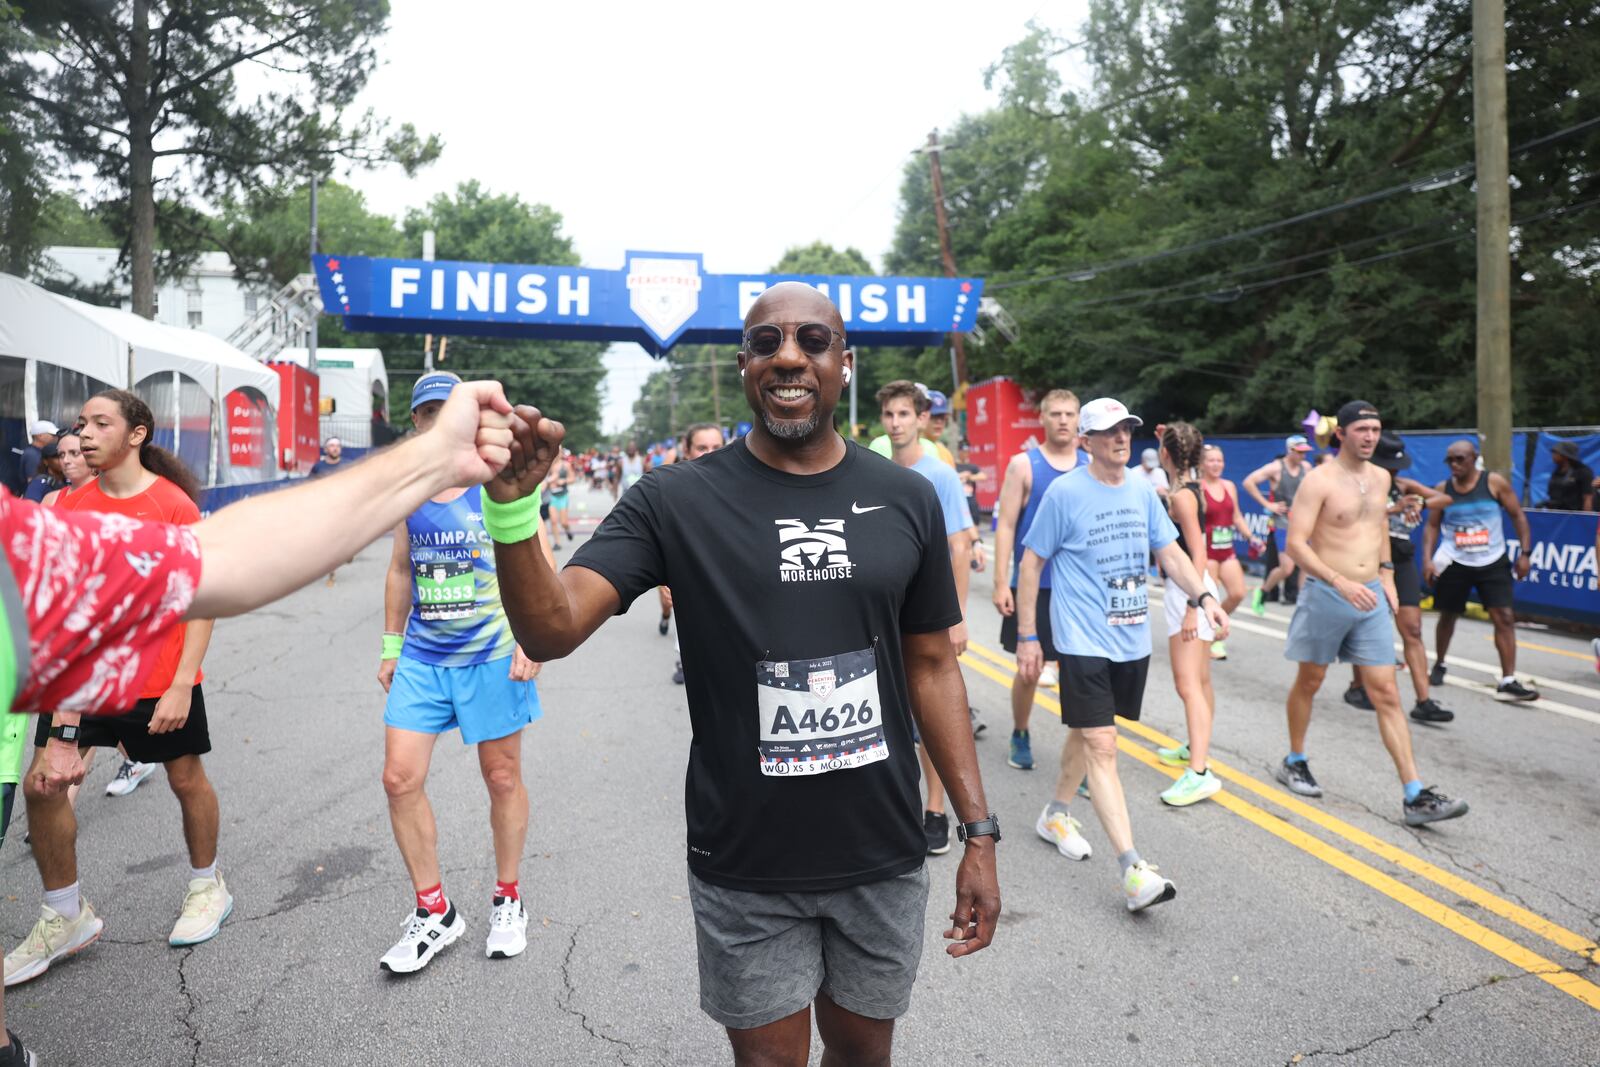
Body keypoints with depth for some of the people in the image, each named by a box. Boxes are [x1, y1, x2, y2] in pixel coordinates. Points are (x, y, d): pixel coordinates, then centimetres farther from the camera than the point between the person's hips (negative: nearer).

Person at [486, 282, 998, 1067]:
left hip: (884, 860, 3)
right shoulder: (677, 501, -10)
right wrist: (511, 507, -36)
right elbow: (552, 631, -18)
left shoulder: (906, 500, -2)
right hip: (746, 872, -2)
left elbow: (931, 666, 4)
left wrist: (978, 831, 2)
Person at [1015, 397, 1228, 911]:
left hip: (1132, 639, 6)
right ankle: (1133, 871, -11)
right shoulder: (1065, 492, -10)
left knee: (1088, 731, 19)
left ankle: (1056, 814, 40)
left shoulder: (1143, 491, 7)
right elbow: (1031, 563, -5)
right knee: (1101, 746, -10)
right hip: (1084, 641, -6)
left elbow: (1170, 552, 11)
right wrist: (1027, 637, -6)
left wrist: (1204, 596, -7)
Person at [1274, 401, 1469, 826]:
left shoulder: (1380, 477, 9)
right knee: (1309, 681, 12)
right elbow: (1296, 543, -18)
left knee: (1386, 693, 1)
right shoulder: (1319, 481, -12)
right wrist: (1341, 583, -28)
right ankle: (1295, 762, 32)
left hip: (1370, 598, 5)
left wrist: (1386, 575, 17)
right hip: (1325, 595, -5)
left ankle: (1415, 796, 1)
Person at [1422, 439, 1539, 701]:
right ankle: (1438, 665, 34)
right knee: (1447, 616, 13)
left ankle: (1508, 682, -8)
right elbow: (1432, 526, 5)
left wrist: (1524, 553, -6)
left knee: (1504, 617, -9)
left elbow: (1518, 516, 0)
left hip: (1493, 562, -1)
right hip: (1454, 562, 1)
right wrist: (1427, 559, -7)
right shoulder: (1442, 489, 0)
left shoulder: (1494, 482, -5)